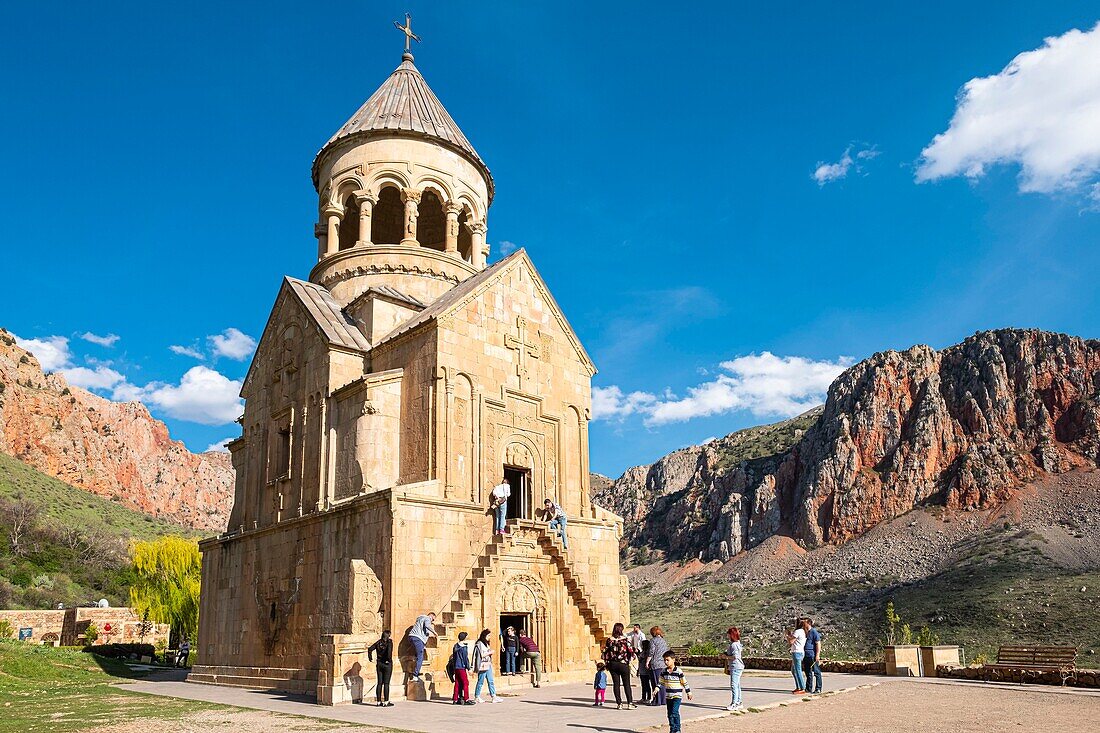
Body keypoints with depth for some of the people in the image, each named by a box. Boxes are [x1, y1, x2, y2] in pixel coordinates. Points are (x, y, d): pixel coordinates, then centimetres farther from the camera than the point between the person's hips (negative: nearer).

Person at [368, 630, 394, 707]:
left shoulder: (378, 642, 5)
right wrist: (389, 659, -18)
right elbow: (389, 649, -28)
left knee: (379, 683, 9)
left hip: (379, 664, 5)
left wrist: (370, 658, 2)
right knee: (386, 683, 0)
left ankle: (378, 701, 13)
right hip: (387, 664, -5)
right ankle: (386, 702, 1)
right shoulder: (389, 642, -9)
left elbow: (370, 649, -2)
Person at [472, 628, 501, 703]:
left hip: (488, 665, 9)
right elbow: (481, 655, -17)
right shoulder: (479, 644, -11)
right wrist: (489, 653, -11)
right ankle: (477, 697, 9)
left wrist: (490, 652, 6)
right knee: (480, 682, -1)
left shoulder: (486, 643, 17)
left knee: (491, 681, 5)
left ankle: (494, 697, 5)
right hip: (482, 665, -9)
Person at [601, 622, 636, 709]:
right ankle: (630, 703, 4)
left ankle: (619, 704, 9)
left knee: (616, 684, 8)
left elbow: (605, 653, 2)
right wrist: (631, 659, 10)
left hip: (612, 665, 2)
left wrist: (607, 663, 12)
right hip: (623, 664, -2)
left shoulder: (609, 640, -1)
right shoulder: (625, 640, -9)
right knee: (627, 684, 6)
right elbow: (631, 651, -9)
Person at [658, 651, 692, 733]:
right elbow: (661, 682, 14)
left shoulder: (678, 671, -10)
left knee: (674, 712, -15)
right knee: (670, 714, 9)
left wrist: (688, 692, 2)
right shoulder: (664, 672, 4)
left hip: (677, 696, -5)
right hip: (668, 696, 5)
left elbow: (684, 682, -3)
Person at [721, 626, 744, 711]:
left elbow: (735, 656, -24)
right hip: (738, 667, 11)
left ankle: (734, 704, -12)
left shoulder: (734, 645, -18)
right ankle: (738, 703, 23)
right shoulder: (738, 643, 15)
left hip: (736, 667, -11)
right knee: (737, 685, 16)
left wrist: (726, 657, -12)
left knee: (734, 685, -11)